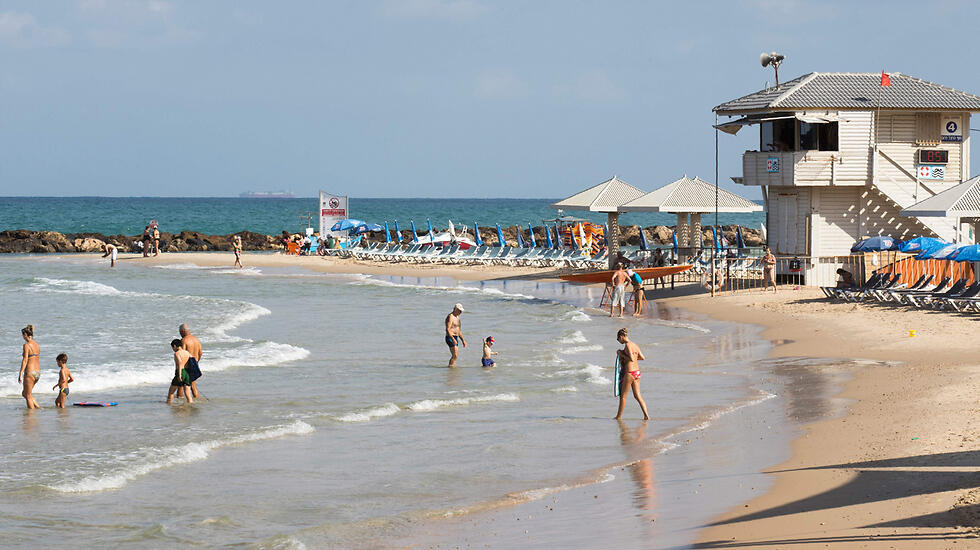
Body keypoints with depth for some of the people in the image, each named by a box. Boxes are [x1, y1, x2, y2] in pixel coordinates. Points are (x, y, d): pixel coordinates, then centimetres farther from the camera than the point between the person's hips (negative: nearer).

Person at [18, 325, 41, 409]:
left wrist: (20, 374, -15)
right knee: (24, 393, 21)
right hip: (38, 372, 8)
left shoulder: (27, 345, -14)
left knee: (28, 396, 3)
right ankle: (38, 407, 12)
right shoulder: (37, 345, 10)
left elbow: (25, 360, -17)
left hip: (29, 372, -8)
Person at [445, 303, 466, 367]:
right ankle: (450, 367, -15)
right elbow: (447, 330, -22)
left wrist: (463, 340, 22)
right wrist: (453, 339, -31)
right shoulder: (450, 317, -12)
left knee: (455, 356, 9)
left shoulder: (457, 317, 19)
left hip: (455, 338, 10)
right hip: (450, 338, -10)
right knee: (455, 356, -16)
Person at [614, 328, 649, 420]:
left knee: (623, 395, 5)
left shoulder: (627, 345, -14)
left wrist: (621, 354, -10)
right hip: (637, 372, 8)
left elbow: (631, 359, -21)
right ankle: (646, 415, 0)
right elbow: (642, 358, 15)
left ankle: (619, 416, 14)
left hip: (629, 373, -8)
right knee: (637, 395, 9)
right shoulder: (635, 345, 11)